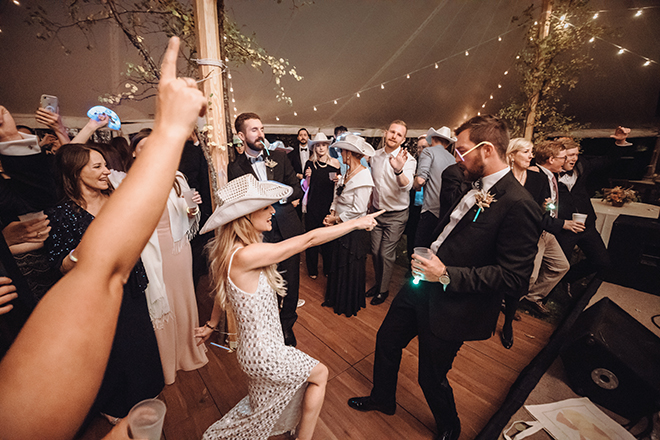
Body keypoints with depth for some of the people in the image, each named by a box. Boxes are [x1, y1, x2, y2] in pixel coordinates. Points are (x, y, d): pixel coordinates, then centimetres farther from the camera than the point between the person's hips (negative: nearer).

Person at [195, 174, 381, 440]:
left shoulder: (228, 251, -3)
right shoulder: (246, 255, -33)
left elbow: (223, 292, 13)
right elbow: (309, 239, -30)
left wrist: (211, 325, 29)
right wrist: (356, 222, -20)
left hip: (256, 347, 8)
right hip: (264, 353, -8)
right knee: (320, 374, 17)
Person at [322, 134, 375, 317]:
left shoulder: (363, 176, -21)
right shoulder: (348, 173, 5)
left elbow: (358, 209, -23)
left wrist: (336, 219, -15)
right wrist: (332, 213, -5)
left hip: (354, 229, -8)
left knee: (350, 266, 9)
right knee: (338, 263, 19)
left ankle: (350, 303, 32)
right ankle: (337, 298, 40)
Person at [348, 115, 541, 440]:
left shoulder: (518, 205, -21)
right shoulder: (474, 187, 4)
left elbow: (514, 276, -22)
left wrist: (447, 276, -23)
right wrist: (426, 255, 4)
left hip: (450, 308, -8)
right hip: (422, 285, 8)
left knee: (431, 377, 15)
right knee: (386, 340, 22)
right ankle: (382, 399, 52)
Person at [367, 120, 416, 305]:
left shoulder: (408, 159, -13)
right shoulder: (375, 156, 3)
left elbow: (406, 186, -32)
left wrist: (399, 170, -51)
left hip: (396, 215, -4)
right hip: (376, 212, 5)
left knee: (386, 254, 1)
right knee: (375, 252, 12)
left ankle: (384, 290, 24)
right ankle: (378, 283, 35)